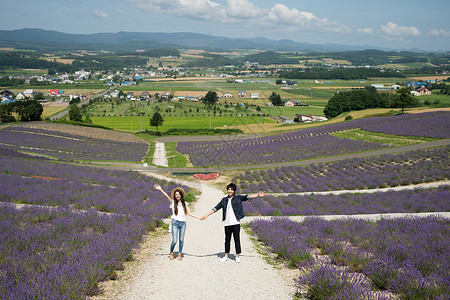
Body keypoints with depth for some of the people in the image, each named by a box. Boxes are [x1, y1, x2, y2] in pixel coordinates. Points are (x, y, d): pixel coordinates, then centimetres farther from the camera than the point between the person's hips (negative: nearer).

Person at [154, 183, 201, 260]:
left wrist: (199, 217, 6)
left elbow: (189, 213, 12)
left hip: (183, 223, 2)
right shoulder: (173, 202, 5)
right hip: (175, 223, -2)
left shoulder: (185, 204, 11)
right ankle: (171, 253, 18)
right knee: (174, 240, -6)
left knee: (181, 240, 3)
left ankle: (179, 254, 17)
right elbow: (167, 196, -8)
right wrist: (160, 189, -22)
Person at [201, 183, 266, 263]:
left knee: (237, 240, 0)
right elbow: (216, 208, 17)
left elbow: (248, 197, -8)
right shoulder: (224, 200, 13)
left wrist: (258, 195, -21)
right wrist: (207, 215, 17)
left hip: (236, 223, -3)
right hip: (227, 223, 3)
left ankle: (237, 256, 9)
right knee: (227, 240, 9)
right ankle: (226, 256, 18)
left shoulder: (238, 198, 3)